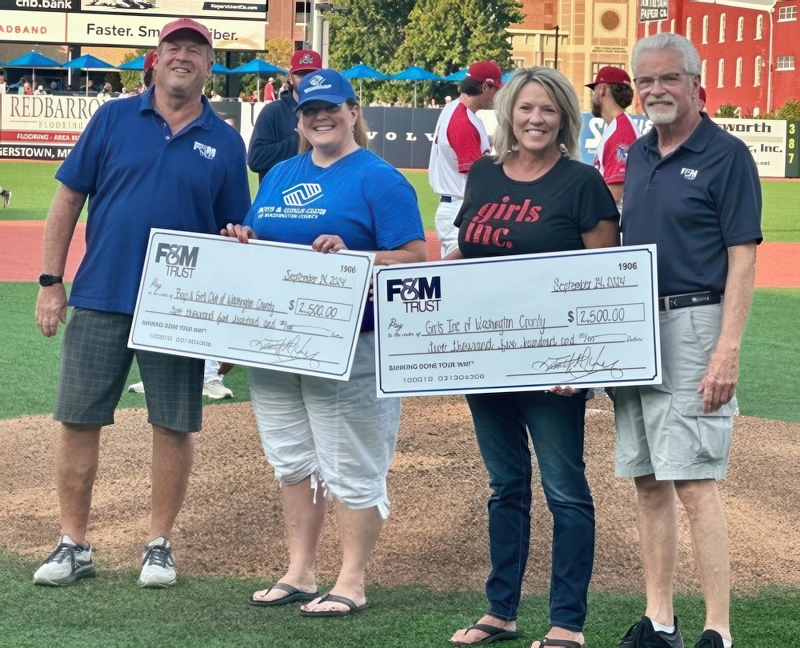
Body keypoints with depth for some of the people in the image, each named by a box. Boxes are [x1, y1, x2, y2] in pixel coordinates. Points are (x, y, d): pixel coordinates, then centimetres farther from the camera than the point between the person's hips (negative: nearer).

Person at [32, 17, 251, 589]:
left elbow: (236, 234, 8)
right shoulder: (113, 120, 3)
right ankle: (74, 546, 12)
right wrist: (51, 282, -2)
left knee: (175, 426, 4)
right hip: (99, 301, 0)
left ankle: (161, 544, 17)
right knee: (78, 420, 3)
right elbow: (69, 199, 4)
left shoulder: (225, 143, 5)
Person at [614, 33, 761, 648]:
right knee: (648, 480, 10)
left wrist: (727, 350, -19)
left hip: (692, 325, -7)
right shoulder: (638, 155, 14)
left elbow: (742, 258, -11)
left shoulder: (726, 155, -7)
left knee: (694, 480, -11)